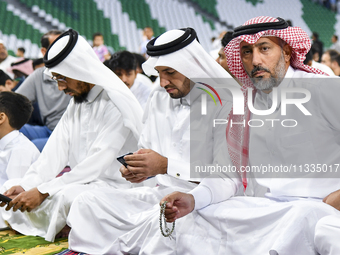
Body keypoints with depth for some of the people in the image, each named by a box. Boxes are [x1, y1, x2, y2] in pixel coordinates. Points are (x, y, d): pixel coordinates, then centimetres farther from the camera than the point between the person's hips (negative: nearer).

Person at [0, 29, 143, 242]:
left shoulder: (116, 103, -16)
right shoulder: (76, 103, 13)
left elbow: (98, 164, -22)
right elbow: (56, 151, 6)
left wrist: (43, 191, -24)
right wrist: (25, 185, -9)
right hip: (82, 180, 8)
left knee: (64, 196, -35)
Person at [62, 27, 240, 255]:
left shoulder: (224, 102, -9)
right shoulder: (158, 99, 15)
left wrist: (167, 166, -21)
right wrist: (135, 168, -1)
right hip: (157, 193, 7)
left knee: (162, 221, -38)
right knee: (88, 203, -8)